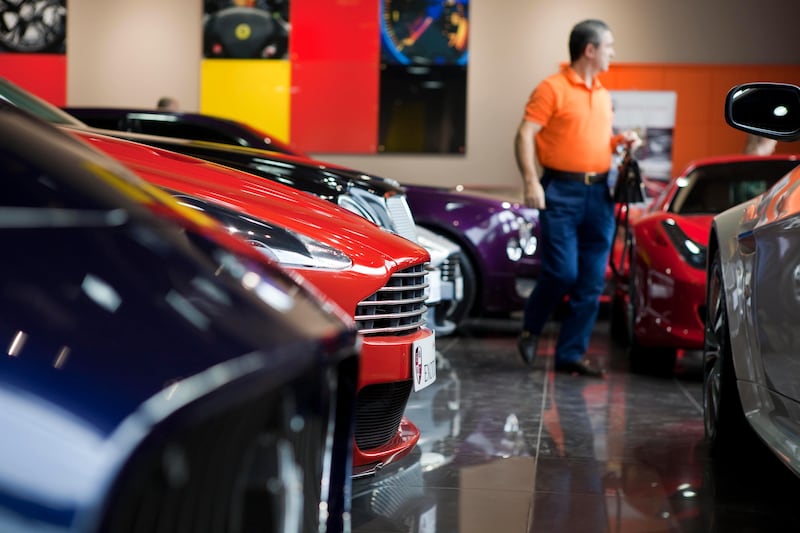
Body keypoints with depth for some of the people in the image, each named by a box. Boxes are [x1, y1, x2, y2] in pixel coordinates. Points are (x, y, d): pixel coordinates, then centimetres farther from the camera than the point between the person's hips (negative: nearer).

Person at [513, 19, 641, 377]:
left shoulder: (603, 94, 18)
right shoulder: (553, 88, -4)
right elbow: (525, 136, -10)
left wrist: (620, 141, 9)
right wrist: (531, 181, -21)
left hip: (599, 193, 7)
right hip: (562, 190, -7)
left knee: (592, 283, 3)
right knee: (562, 272, -10)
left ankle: (571, 355, 11)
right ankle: (530, 330, 17)